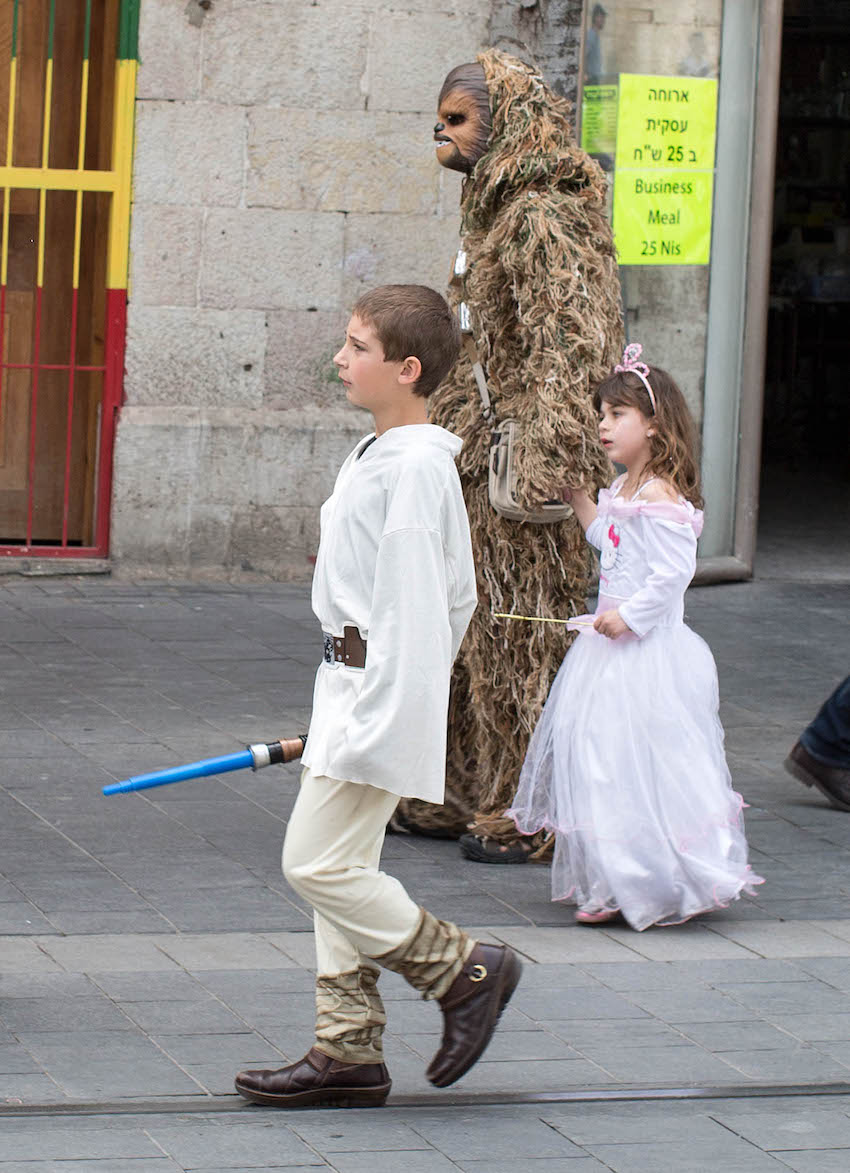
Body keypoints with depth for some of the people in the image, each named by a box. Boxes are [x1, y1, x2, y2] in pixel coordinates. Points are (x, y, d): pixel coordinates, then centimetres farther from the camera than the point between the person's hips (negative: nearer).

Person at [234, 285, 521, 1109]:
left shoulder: (414, 465, -17)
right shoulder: (376, 456, 14)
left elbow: (412, 602, -21)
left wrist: (378, 717, -23)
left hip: (381, 687, -10)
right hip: (352, 685, 10)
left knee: (318, 862, -10)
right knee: (338, 866, 10)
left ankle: (462, 971, 2)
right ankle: (347, 1052, 14)